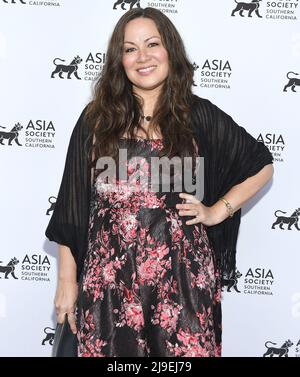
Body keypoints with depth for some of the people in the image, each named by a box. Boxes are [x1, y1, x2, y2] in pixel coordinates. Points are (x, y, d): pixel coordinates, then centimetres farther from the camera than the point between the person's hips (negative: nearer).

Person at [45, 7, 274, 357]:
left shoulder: (199, 116, 1)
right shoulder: (97, 118, 3)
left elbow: (261, 165, 13)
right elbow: (72, 206, 5)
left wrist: (218, 211, 3)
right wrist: (67, 279, 5)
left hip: (181, 277, 0)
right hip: (109, 279, 1)